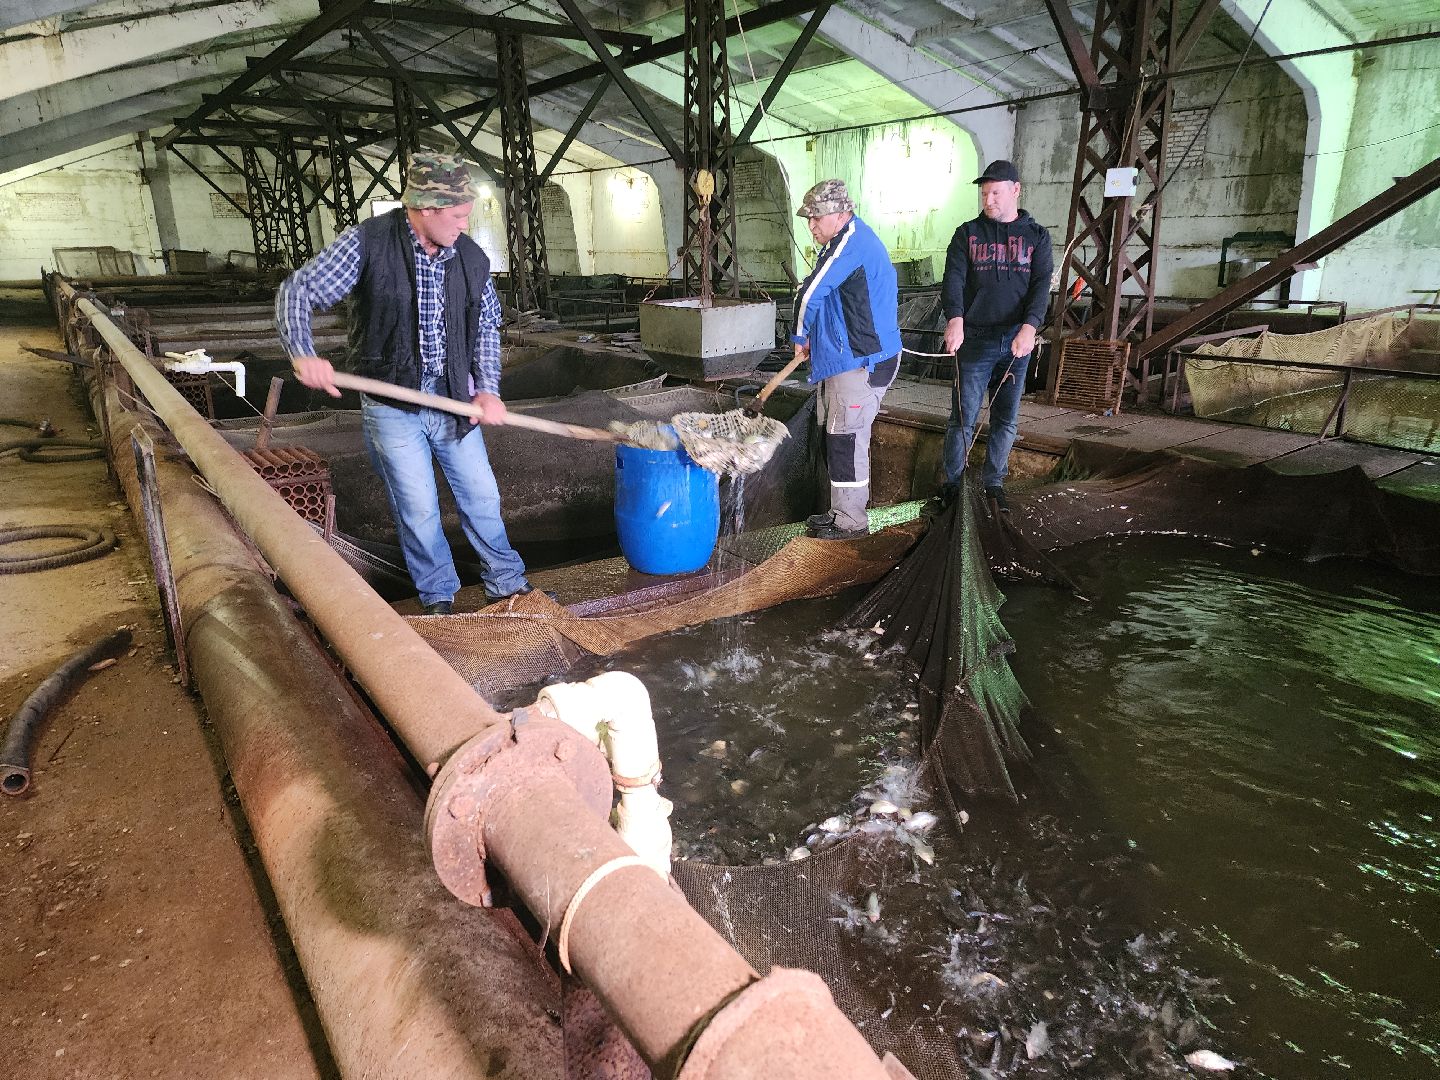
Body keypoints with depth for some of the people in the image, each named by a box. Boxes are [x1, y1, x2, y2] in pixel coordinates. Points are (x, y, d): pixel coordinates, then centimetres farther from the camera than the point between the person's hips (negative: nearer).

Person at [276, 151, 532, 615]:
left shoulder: (472, 258, -2)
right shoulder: (367, 242, -13)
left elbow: (486, 324, 10)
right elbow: (298, 291, -10)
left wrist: (488, 388, -2)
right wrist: (302, 353, -27)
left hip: (453, 399, 3)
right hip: (392, 404, -3)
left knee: (481, 494, 10)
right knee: (418, 508, 3)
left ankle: (507, 582, 27)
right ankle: (438, 596, 23)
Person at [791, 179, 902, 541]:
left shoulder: (852, 242, -17)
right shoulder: (855, 239, 18)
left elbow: (810, 293, -21)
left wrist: (800, 338, -6)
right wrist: (812, 340, 19)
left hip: (861, 362, -11)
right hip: (844, 357, 11)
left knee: (846, 438, -6)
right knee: (836, 434, 14)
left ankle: (851, 521, 4)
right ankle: (843, 510, 24)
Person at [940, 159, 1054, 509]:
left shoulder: (1036, 236, 7)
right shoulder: (967, 234, 5)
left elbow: (1041, 286, -5)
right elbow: (953, 279, -9)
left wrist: (1029, 327, -23)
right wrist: (955, 319, -29)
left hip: (1016, 342, 2)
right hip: (975, 340, -2)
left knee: (1006, 420, 8)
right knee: (963, 418, -1)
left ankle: (994, 482, 21)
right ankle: (952, 484, 11)